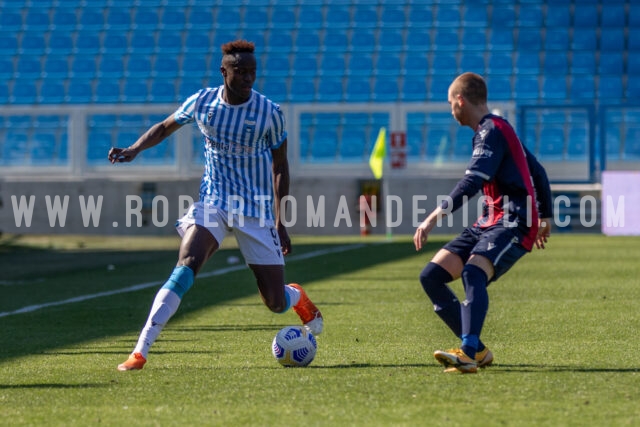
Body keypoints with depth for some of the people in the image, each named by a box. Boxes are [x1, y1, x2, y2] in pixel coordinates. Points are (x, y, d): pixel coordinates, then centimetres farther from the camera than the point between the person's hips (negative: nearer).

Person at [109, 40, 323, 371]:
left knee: (276, 303, 1)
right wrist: (134, 149, -4)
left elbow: (280, 166, 2)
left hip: (256, 210, 0)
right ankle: (140, 351, -28)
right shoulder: (202, 102, -5)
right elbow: (165, 127, 14)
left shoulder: (270, 113, -9)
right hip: (213, 203, 1)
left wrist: (280, 223, 3)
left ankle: (299, 298, 43)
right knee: (186, 266, -27)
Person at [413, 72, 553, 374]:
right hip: (488, 223, 10)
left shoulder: (492, 131, -10)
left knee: (473, 272, -35)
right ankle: (478, 350, -1)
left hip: (513, 224, -10)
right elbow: (538, 172, 29)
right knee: (431, 276, 0)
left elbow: (472, 182, -23)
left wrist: (435, 218, -29)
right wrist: (545, 217, 40)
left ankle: (469, 354, -48)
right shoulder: (498, 129, 21)